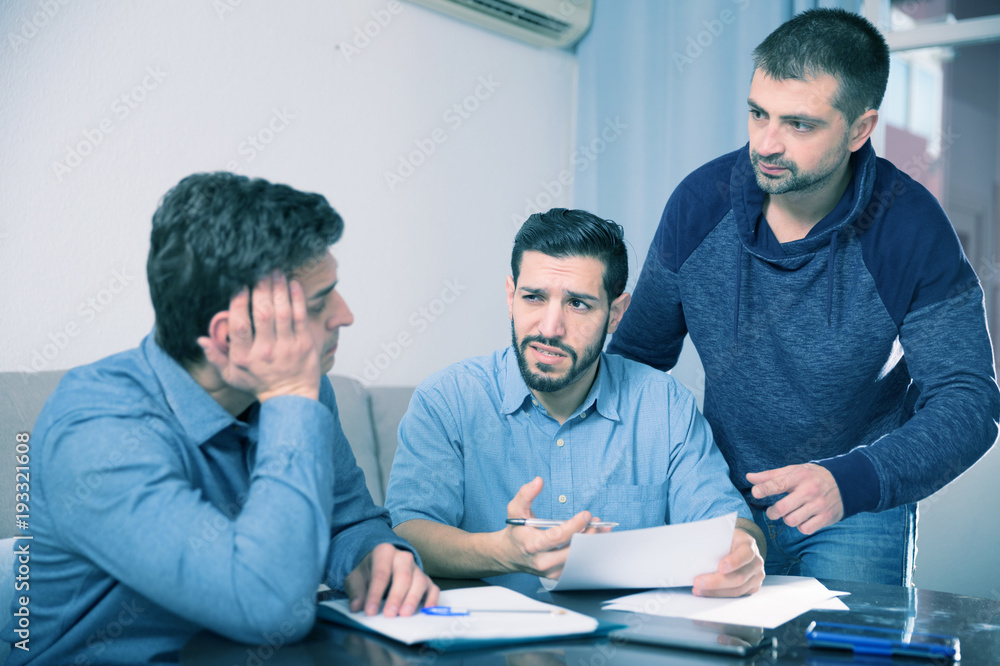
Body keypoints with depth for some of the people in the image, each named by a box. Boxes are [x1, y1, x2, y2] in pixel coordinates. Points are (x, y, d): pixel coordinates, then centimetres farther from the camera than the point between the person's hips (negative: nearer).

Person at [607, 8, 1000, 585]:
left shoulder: (911, 229, -18)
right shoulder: (701, 201, -11)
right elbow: (639, 353, 2)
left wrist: (850, 482, -37)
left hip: (858, 511, -2)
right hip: (723, 495, 2)